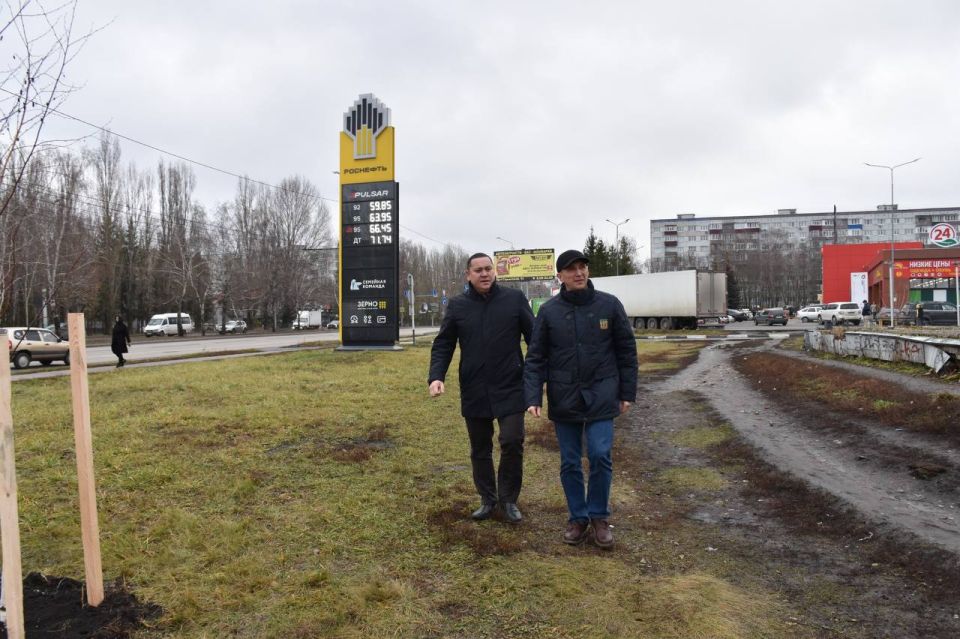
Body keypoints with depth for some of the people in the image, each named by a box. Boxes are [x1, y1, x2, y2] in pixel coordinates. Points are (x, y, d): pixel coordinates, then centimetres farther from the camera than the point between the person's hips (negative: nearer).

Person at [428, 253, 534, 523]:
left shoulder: (514, 298, -3)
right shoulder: (458, 305, 2)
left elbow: (535, 338, 0)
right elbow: (442, 345, 4)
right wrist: (436, 376, -11)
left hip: (510, 388, -2)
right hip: (474, 390, 2)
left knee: (512, 442, -6)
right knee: (480, 449, 12)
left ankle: (509, 499, 15)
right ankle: (488, 499, 29)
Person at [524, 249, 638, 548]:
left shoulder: (609, 305, -1)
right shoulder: (548, 311, -1)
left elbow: (626, 350, 4)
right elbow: (535, 358, -1)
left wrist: (627, 393, 3)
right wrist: (533, 398, -10)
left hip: (601, 397, -1)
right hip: (564, 400, 1)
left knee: (600, 456, -4)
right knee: (570, 463, 8)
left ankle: (599, 516, 17)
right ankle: (578, 518, 25)